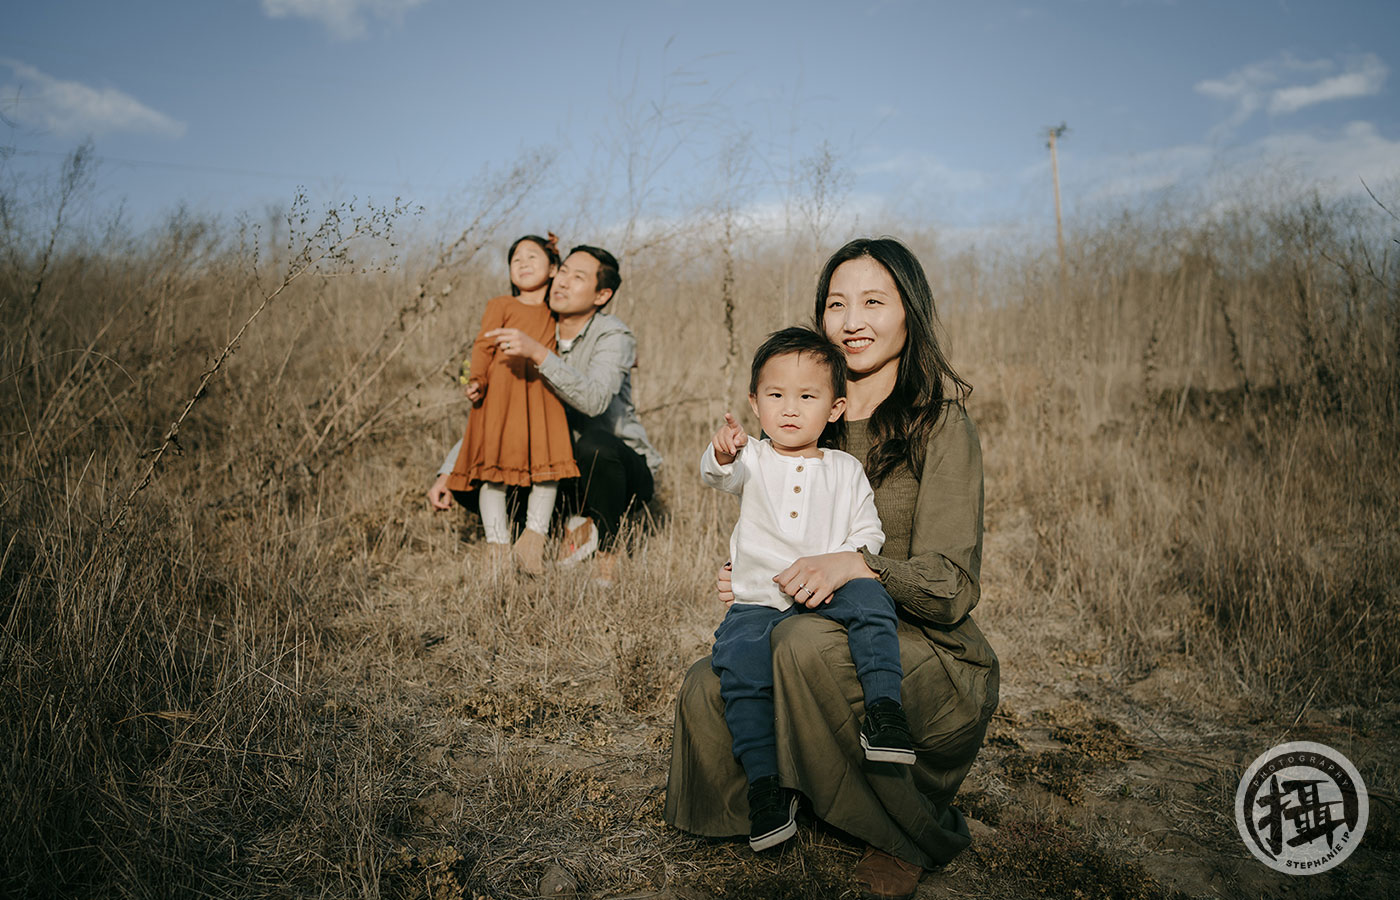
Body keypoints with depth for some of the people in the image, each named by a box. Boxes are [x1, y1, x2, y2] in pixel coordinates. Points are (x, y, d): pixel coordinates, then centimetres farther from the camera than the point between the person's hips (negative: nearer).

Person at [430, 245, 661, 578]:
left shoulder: (614, 336, -16)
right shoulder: (536, 336, 0)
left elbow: (595, 399, -36)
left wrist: (538, 353, -46)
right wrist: (447, 473, -8)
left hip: (627, 467, -5)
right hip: (568, 472, 5)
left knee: (595, 443, -39)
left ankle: (609, 551, -13)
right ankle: (579, 523, 5)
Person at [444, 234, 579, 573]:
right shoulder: (501, 305, 11)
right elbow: (483, 345, 3)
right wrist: (476, 379, -13)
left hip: (542, 396, 3)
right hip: (500, 395, -3)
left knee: (548, 466, -7)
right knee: (495, 470, -3)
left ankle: (533, 538, 3)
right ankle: (498, 545, 5)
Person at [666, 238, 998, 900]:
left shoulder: (941, 425, -10)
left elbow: (951, 584, -16)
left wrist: (857, 566, -34)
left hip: (933, 656, -5)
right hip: (839, 634, 5)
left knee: (807, 642, -34)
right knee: (707, 688, -20)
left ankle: (917, 832, -9)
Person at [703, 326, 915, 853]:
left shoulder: (845, 469, 12)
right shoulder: (754, 460, 7)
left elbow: (869, 533, 8)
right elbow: (718, 475, -17)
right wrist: (722, 453, -43)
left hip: (826, 597, 0)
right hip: (757, 601, 0)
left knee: (870, 598, -31)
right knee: (738, 661, -27)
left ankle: (883, 711, -30)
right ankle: (764, 783, -19)